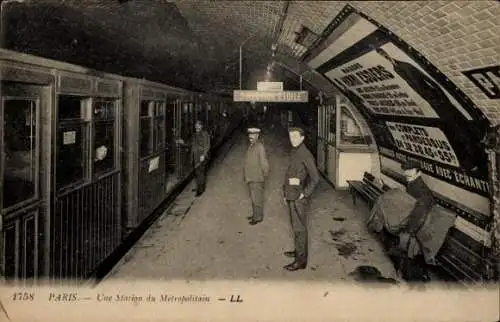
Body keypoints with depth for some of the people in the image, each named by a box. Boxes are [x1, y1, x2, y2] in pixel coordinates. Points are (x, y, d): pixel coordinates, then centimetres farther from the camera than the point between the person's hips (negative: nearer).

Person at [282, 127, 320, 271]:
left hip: (298, 196, -9)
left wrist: (305, 194, -16)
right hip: (291, 195, 9)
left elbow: (315, 178, -19)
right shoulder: (294, 153, 12)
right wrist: (286, 192, 15)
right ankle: (299, 251, 33)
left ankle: (301, 260, 1)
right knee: (295, 225, 19)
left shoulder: (306, 155, -16)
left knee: (299, 227, -4)